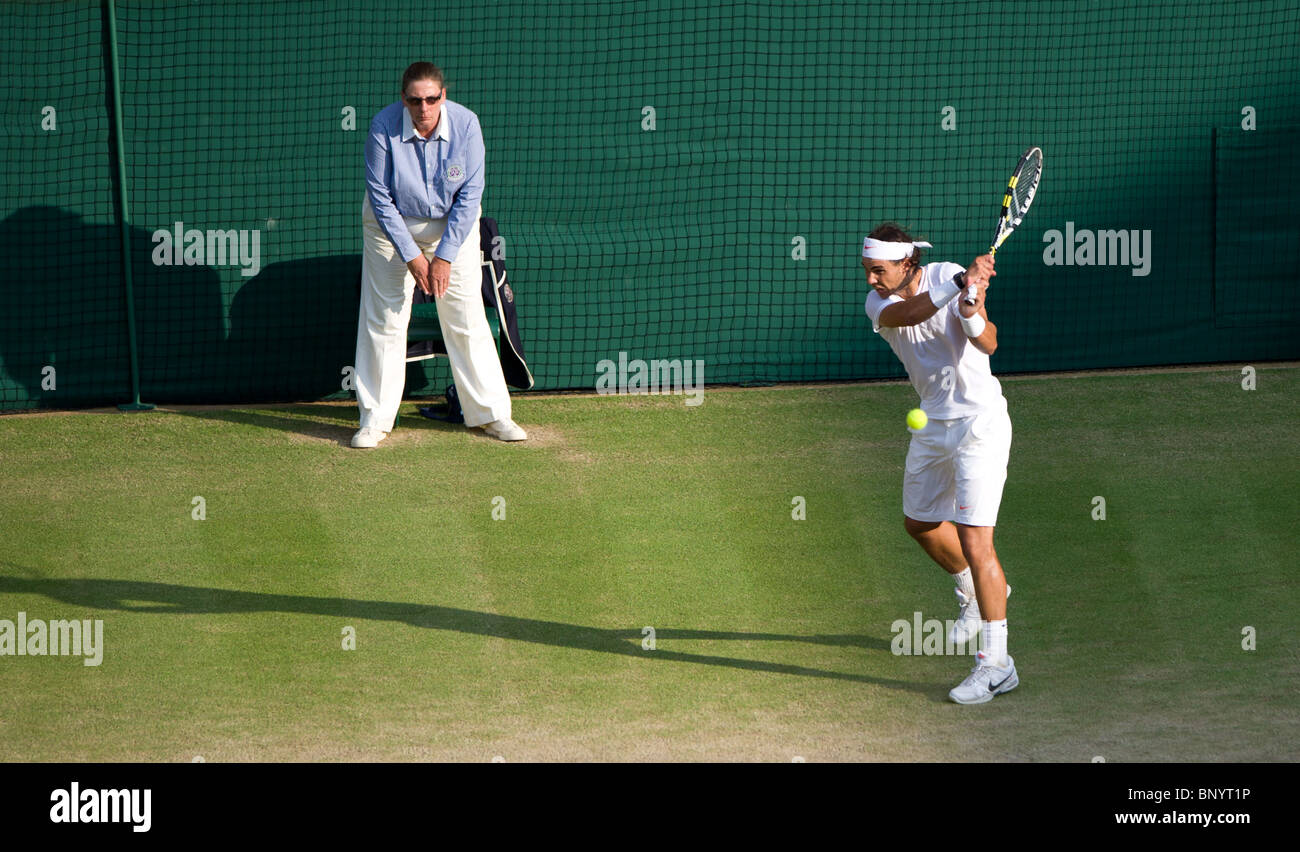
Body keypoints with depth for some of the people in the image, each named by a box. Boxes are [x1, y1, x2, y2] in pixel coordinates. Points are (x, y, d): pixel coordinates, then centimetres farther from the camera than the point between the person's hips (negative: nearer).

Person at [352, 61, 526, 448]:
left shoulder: (465, 124, -20)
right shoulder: (383, 127, -24)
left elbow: (469, 194, -14)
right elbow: (380, 198, -17)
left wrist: (444, 256, -17)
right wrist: (411, 256, -18)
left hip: (452, 224, 1)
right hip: (393, 223, -1)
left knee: (467, 318, -2)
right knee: (384, 318, -4)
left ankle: (490, 412, 8)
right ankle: (375, 419, 3)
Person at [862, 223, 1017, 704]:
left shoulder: (950, 276, -16)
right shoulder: (879, 303, -5)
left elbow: (988, 344, -26)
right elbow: (906, 314, -29)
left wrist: (970, 310, -47)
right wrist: (955, 287, -44)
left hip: (978, 422, -7)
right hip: (932, 424, 7)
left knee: (973, 539, -15)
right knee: (920, 523, 23)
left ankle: (996, 663, -13)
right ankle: (976, 596, 51)